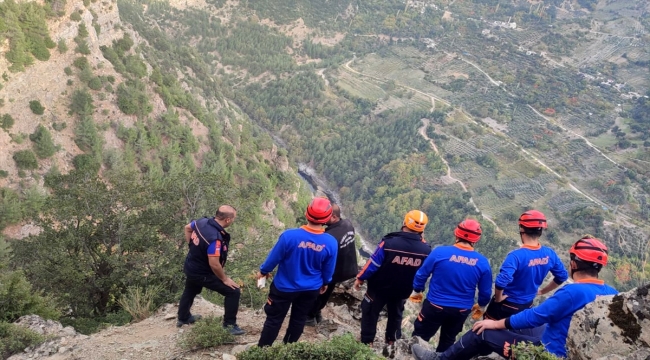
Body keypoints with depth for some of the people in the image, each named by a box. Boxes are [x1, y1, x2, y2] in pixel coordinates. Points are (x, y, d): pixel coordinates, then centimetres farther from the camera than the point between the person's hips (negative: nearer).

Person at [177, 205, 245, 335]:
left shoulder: (202, 221, -11)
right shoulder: (215, 238, -36)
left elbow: (187, 228, 10)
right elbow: (214, 264, -33)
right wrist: (225, 279, -18)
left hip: (190, 268, 9)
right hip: (202, 274, -9)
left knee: (189, 292, 33)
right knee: (233, 291, -1)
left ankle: (183, 318, 57)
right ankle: (230, 324, 9)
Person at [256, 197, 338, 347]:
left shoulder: (289, 235, -29)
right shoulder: (331, 243, -21)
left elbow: (274, 257, -14)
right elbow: (328, 269, -5)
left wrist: (263, 271, 7)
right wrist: (325, 283, 17)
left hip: (285, 287, -2)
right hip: (311, 289, 2)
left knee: (274, 319, 15)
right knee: (299, 319, 23)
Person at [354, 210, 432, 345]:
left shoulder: (389, 243, -29)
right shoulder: (426, 250, -19)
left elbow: (373, 264, -19)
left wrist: (360, 278, -6)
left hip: (379, 288, -3)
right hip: (402, 291, 3)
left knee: (370, 313, 19)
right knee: (395, 315, 29)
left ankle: (367, 342, 30)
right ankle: (391, 340, 45)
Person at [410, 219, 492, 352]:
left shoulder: (440, 252, -19)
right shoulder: (482, 262, -13)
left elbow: (422, 274, -7)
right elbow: (485, 292, -1)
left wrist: (417, 291, 12)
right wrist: (481, 306, 20)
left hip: (435, 306, -2)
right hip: (461, 311, 2)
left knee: (419, 337, 16)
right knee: (447, 341, 24)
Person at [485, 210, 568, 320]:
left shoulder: (516, 255, -29)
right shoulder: (549, 254, -10)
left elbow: (501, 282, -40)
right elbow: (562, 276, 5)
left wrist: (498, 298, -20)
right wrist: (541, 291, 13)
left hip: (507, 305, -5)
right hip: (526, 305, 5)